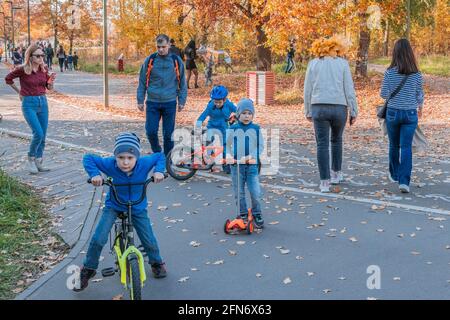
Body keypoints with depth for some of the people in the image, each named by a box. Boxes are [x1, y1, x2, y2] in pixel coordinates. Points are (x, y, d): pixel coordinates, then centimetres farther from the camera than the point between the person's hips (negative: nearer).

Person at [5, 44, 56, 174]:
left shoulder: (44, 70, 3)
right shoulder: (22, 70, -10)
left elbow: (49, 88, 12)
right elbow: (8, 78, 6)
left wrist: (51, 82, -9)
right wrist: (19, 92, 8)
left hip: (43, 102, 5)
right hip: (29, 104, -5)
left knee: (43, 136, 6)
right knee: (38, 134, -15)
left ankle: (38, 162, 19)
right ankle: (31, 158, 8)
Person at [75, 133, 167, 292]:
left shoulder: (144, 163, -24)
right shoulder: (109, 164, -27)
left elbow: (159, 156, -6)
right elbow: (88, 158, -17)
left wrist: (159, 171, -24)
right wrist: (95, 174, -33)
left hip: (138, 208, 1)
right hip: (113, 206, -1)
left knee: (149, 241, 4)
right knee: (98, 239, -14)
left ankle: (156, 262, 37)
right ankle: (88, 270, 10)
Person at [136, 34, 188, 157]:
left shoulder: (176, 60, 1)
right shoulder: (149, 60, 1)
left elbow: (182, 82, 7)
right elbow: (142, 82, 7)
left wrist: (182, 100, 4)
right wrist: (140, 100, 4)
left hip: (170, 103, 0)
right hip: (152, 103, 0)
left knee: (168, 134, 5)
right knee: (151, 131, -3)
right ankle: (157, 153, 22)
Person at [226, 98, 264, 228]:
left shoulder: (256, 129, 3)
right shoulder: (232, 129, 3)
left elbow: (260, 146, 1)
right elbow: (226, 144, 8)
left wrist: (251, 156, -12)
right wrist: (228, 155, -11)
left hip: (252, 165, -1)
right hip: (236, 165, 1)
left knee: (255, 192, -7)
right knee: (239, 193, 7)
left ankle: (257, 214, 11)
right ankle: (243, 214, 21)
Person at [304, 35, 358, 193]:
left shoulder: (313, 63, 6)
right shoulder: (342, 63, 3)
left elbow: (307, 90, 6)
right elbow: (349, 89, 0)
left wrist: (308, 111, 13)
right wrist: (353, 111, 6)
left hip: (319, 108, 0)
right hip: (339, 108, 0)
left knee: (322, 144, 2)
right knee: (336, 140, 21)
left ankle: (325, 182, -2)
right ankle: (336, 174, 31)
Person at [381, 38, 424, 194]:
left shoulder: (390, 72, -9)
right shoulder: (416, 74, -3)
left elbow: (383, 94, -6)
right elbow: (420, 94, 7)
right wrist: (420, 107, 27)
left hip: (393, 112, 0)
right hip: (410, 114, 0)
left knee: (394, 145, 18)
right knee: (406, 147, 0)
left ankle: (394, 175, 34)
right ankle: (404, 181, -11)